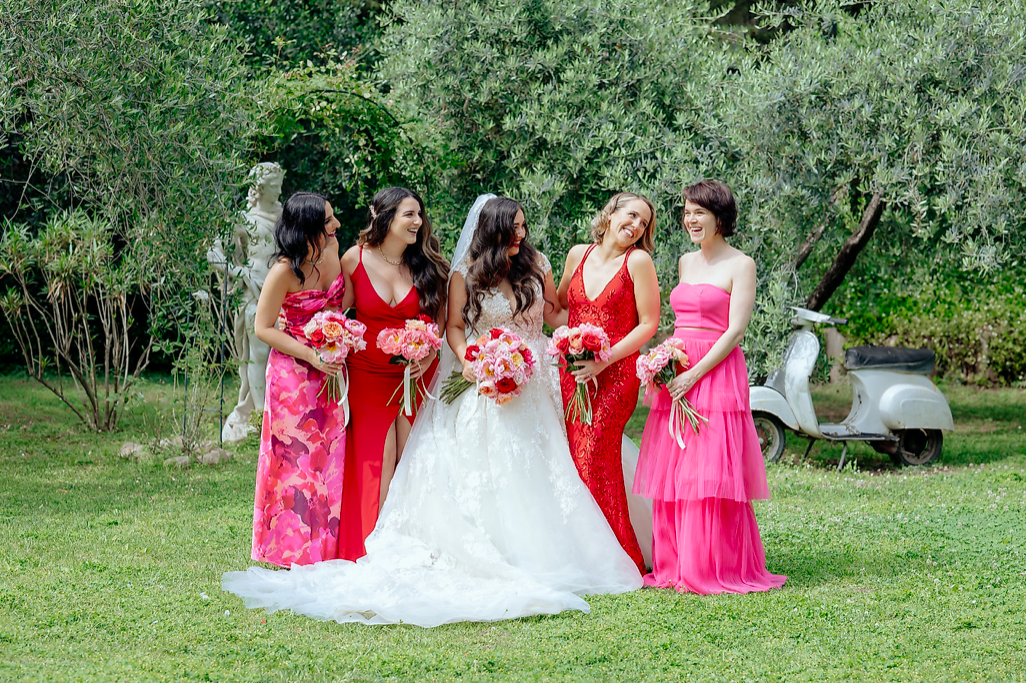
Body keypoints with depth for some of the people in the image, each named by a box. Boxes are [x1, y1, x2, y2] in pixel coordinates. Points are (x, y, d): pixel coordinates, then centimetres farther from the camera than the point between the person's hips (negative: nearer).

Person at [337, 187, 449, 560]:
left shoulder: (427, 264, -2)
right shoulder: (355, 260, -6)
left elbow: (441, 318, 7)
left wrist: (430, 352, -9)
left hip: (418, 373, 1)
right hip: (368, 373, -1)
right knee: (377, 462, -3)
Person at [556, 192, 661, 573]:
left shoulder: (638, 261, -3)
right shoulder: (579, 255, 11)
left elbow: (648, 324, -5)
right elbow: (560, 303, 27)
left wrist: (603, 361, -11)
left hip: (616, 374, -5)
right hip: (572, 372, 5)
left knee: (595, 457, -12)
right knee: (575, 455, -2)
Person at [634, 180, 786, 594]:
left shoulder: (740, 265, -4)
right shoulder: (686, 263, 17)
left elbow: (735, 330, -10)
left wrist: (695, 373, -16)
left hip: (717, 374, -7)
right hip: (675, 375, 7)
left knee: (711, 475, -8)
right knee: (671, 474, 4)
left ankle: (719, 571, -2)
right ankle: (676, 566, 11)